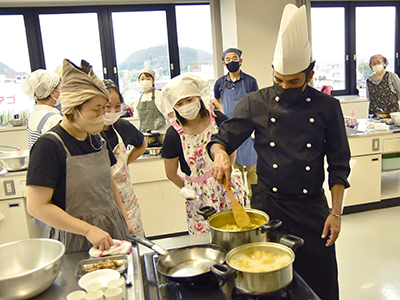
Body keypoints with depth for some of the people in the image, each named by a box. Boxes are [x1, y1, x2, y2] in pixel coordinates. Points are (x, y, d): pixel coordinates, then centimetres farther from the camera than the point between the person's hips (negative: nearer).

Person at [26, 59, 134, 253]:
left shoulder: (98, 140, 5)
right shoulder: (49, 146, -16)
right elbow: (36, 207, -19)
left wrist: (124, 219, 13)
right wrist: (89, 230, -22)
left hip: (113, 230, 6)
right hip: (75, 243, -6)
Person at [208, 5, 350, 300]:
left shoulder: (328, 107, -3)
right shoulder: (256, 103, -5)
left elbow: (339, 165, 1)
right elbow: (221, 139, 0)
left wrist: (336, 212, -4)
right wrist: (220, 154, -23)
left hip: (312, 207, 1)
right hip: (267, 204, 0)